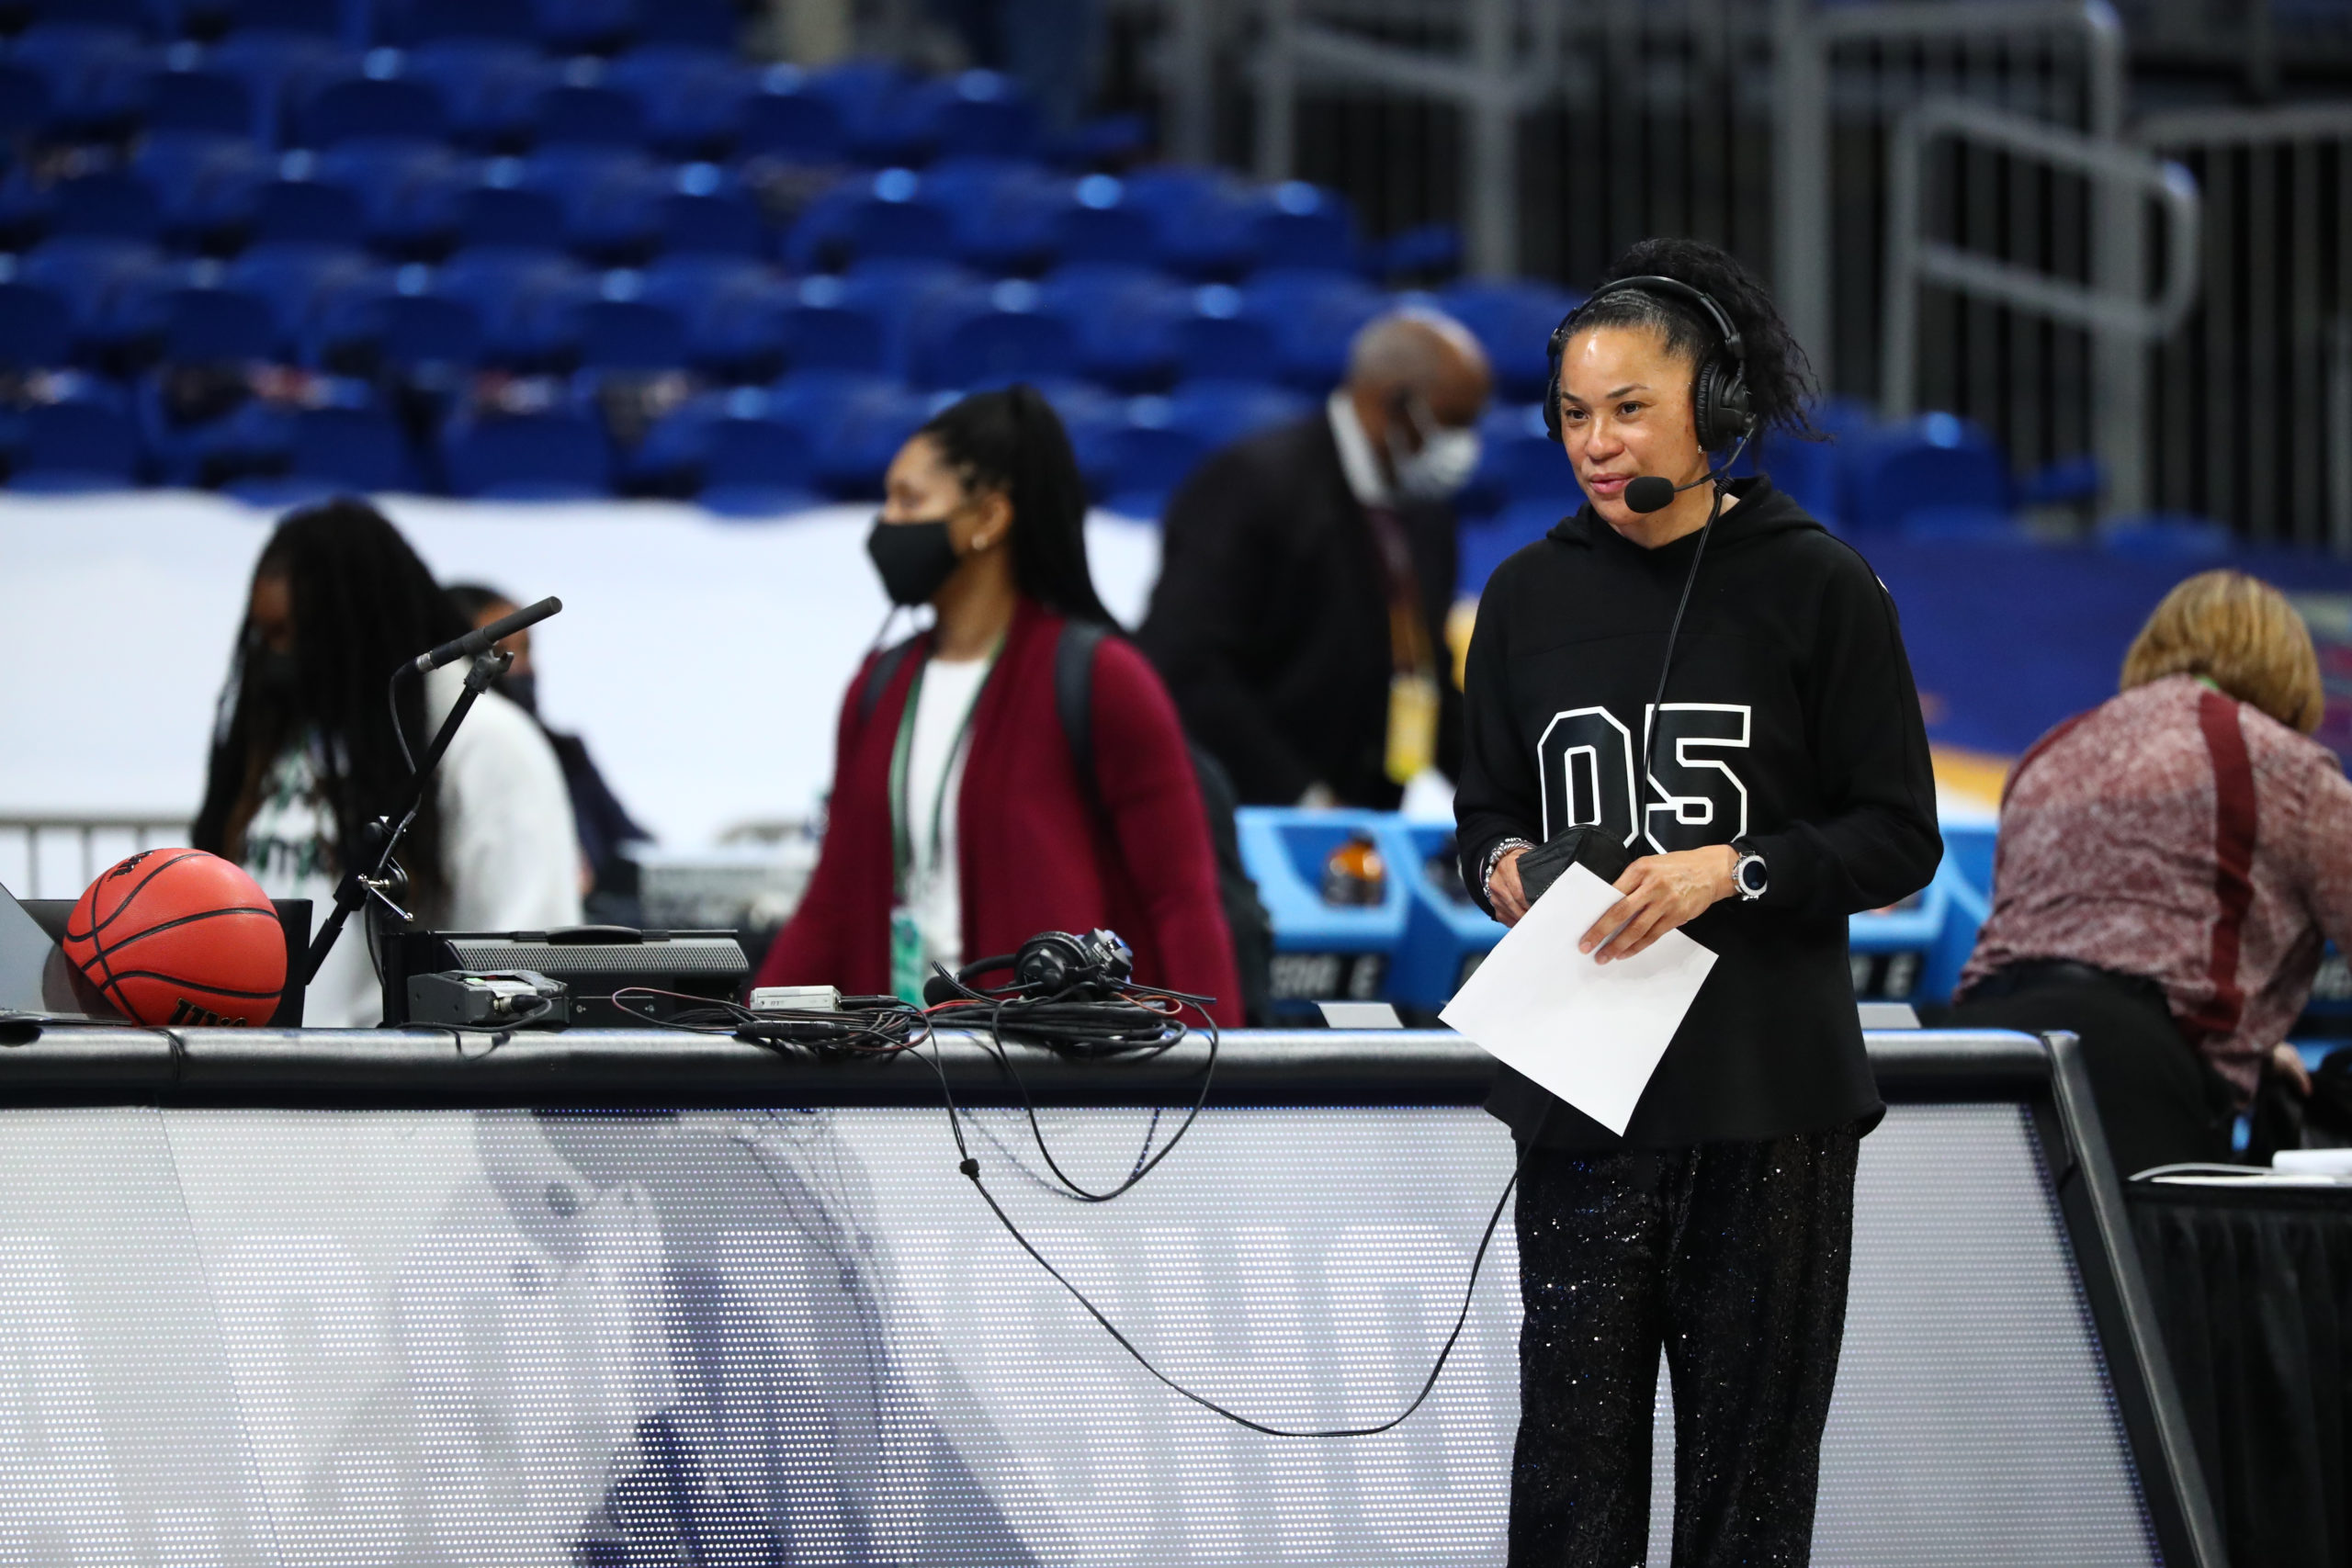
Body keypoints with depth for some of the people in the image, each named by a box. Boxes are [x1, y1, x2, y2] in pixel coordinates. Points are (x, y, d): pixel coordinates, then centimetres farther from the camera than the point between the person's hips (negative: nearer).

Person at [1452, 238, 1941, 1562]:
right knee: (1574, 1449, -1)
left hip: (1770, 1100, -3)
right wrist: (1502, 864, -5)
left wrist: (1731, 869, -18)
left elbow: (1901, 839, -3)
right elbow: (1487, 811, 18)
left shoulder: (1815, 585, -4)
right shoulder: (1530, 594, 8)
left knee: (1751, 1452, 3)